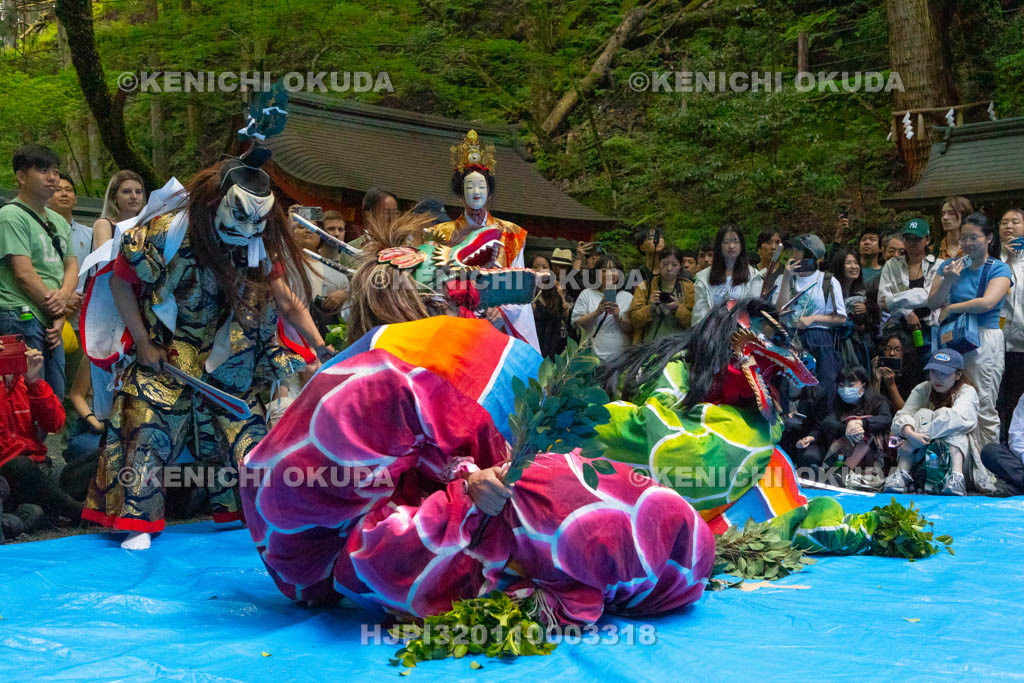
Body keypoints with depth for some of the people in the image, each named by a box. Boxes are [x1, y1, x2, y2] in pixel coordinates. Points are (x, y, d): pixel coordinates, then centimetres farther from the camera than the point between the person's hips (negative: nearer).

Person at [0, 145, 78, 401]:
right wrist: (57, 313, -7)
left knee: (55, 398, 9)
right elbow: (24, 273, -13)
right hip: (21, 318, -8)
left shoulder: (59, 221, 20)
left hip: (52, 323, 8)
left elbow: (72, 266, 16)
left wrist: (63, 295, -6)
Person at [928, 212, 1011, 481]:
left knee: (984, 410, -1)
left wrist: (950, 309, -6)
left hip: (985, 341, -3)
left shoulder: (999, 269, -1)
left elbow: (987, 302, -17)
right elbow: (932, 302, 3)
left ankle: (986, 477, 5)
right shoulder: (950, 265, 10)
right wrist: (948, 280, -14)